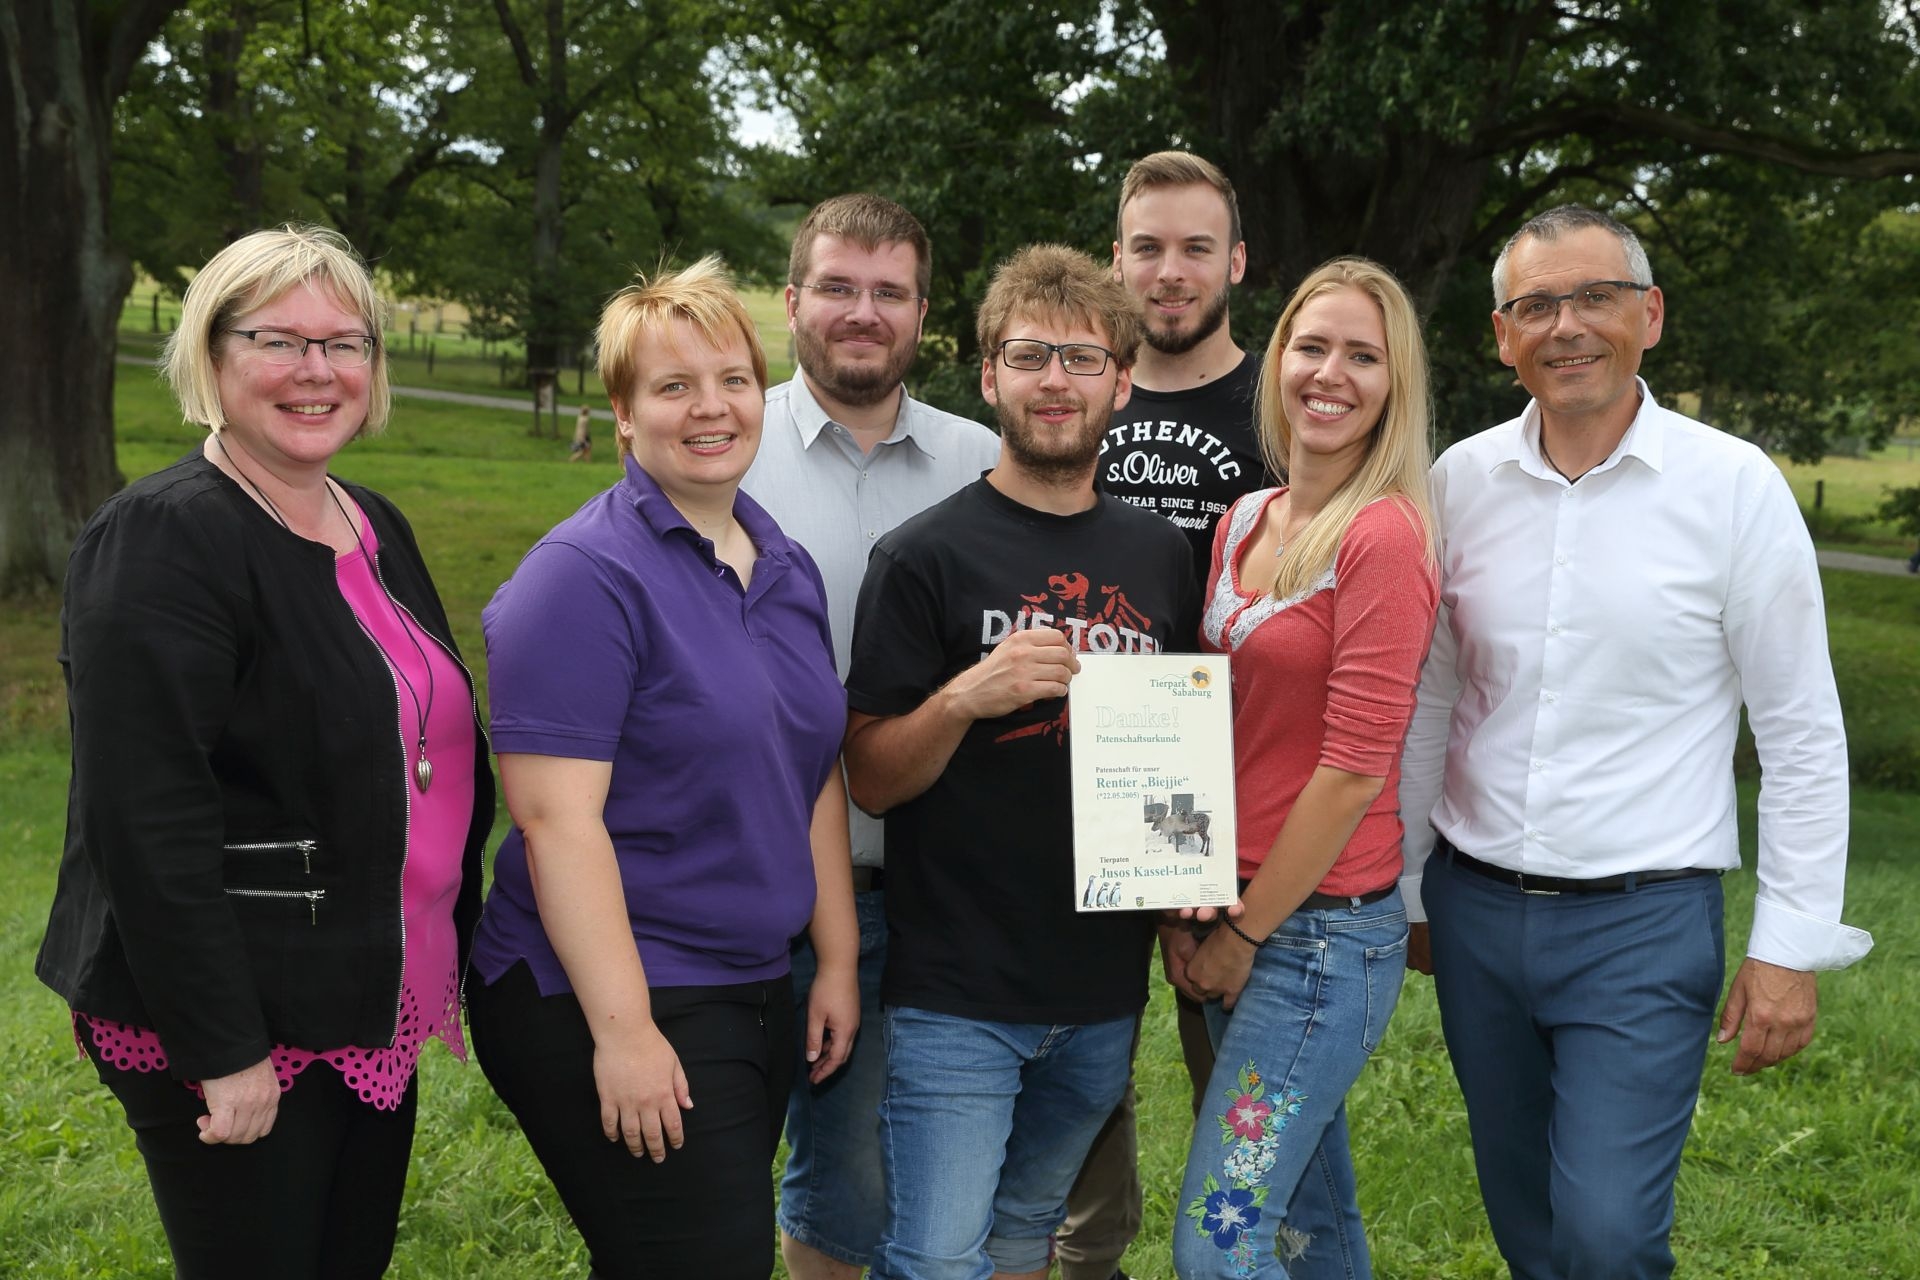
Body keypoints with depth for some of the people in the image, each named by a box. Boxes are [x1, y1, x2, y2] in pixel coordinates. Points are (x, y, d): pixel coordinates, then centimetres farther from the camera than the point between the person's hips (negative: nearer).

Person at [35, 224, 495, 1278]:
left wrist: (454, 958, 17)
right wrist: (224, 1051, -22)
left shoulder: (375, 527, 9)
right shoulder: (162, 538, -16)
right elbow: (146, 821, -22)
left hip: (371, 1011, 8)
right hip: (236, 1029, -8)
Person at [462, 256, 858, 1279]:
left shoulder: (788, 568, 10)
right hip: (609, 1003, -8)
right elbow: (555, 817, -19)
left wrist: (838, 962, 12)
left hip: (757, 993, 8)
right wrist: (623, 1029, -22)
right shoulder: (587, 574, -14)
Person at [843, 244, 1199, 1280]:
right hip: (956, 993, -4)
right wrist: (965, 698, -24)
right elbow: (871, 779, -7)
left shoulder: (1159, 554, 7)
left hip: (1103, 989, 5)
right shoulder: (925, 554, -7)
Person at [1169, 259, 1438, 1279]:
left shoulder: (1384, 536, -15)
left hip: (1325, 932, -7)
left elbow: (1354, 766, -16)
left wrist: (1244, 935, -9)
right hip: (1240, 923, 8)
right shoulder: (1241, 525, 9)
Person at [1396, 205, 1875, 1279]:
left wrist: (1791, 947, -7)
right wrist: (1404, 889, 12)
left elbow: (1803, 736, -4)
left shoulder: (1734, 485, -8)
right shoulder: (1461, 481, 1)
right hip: (1475, 910, 4)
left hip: (1644, 920, -3)